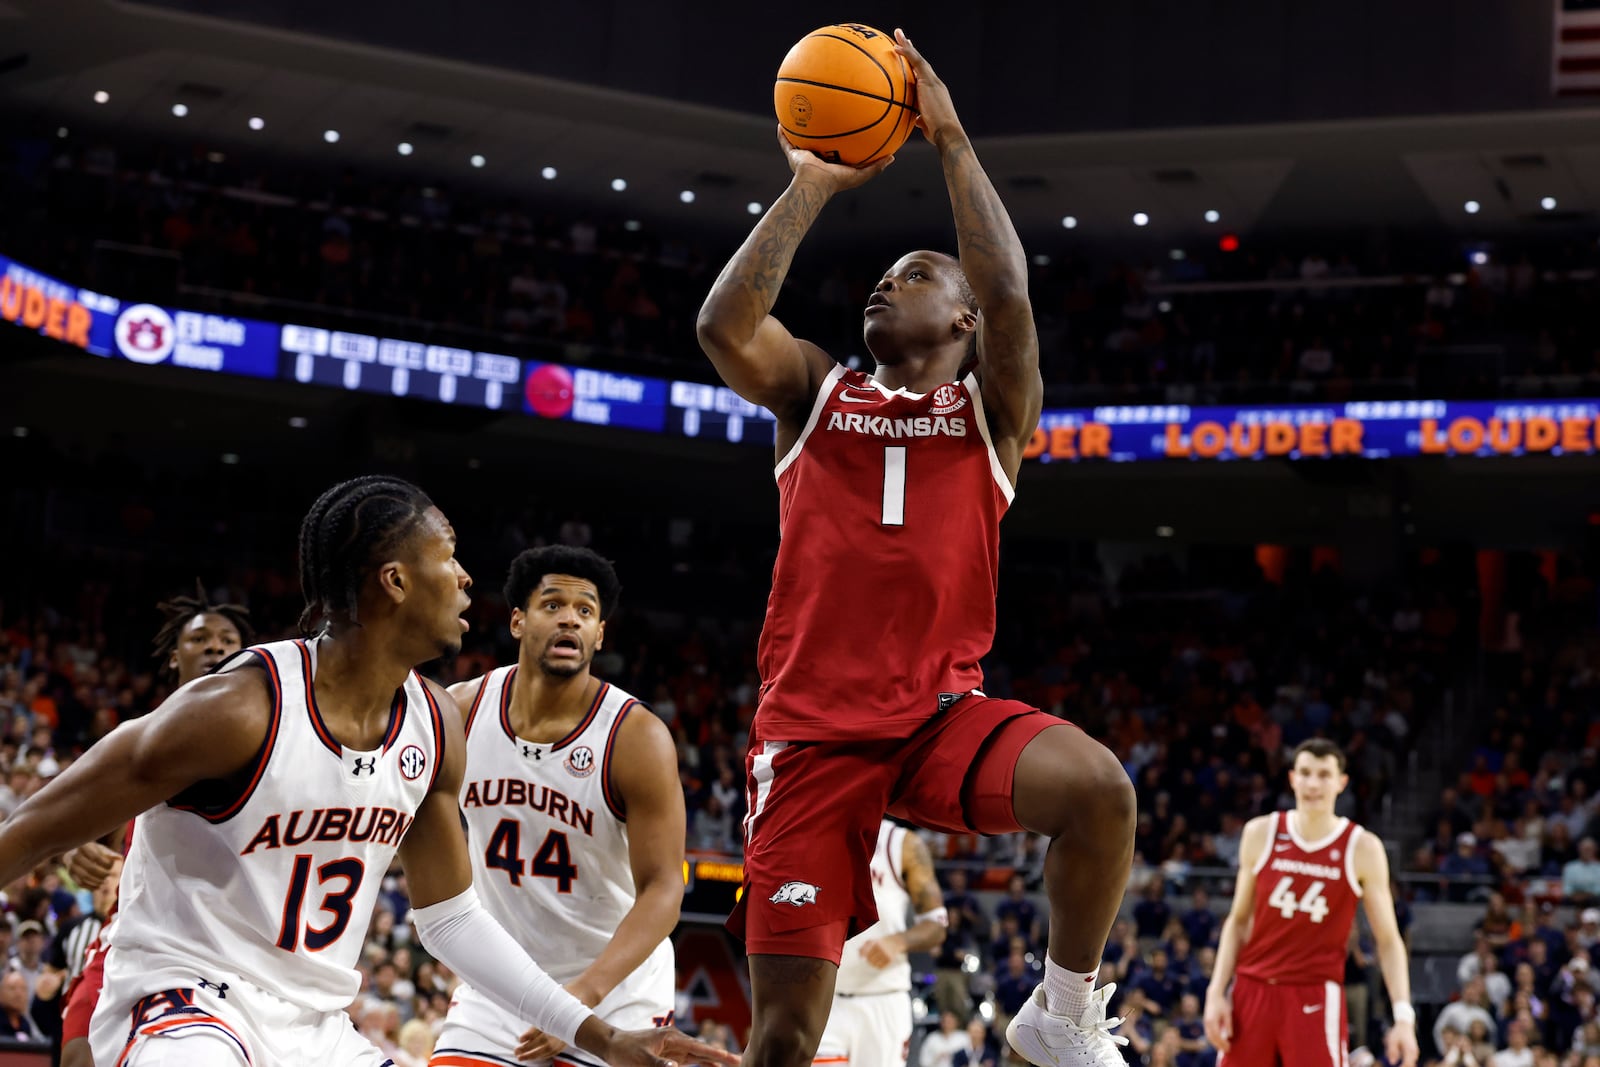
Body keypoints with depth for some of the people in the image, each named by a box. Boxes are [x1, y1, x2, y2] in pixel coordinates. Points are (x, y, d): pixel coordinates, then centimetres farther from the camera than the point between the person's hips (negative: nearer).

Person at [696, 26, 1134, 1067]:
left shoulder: (991, 409, 10)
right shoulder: (815, 391, 14)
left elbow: (1007, 298, -11)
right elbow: (722, 325, -6)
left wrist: (951, 138, -5)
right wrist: (814, 186, 0)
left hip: (943, 713, -1)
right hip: (812, 731, 1)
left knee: (1099, 787, -32)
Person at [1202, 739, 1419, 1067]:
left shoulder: (1362, 848, -4)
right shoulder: (1261, 834, 3)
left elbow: (1388, 940, 0)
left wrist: (1403, 1016, -10)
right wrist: (1216, 992, 2)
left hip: (1316, 999, -3)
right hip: (1252, 989, 3)